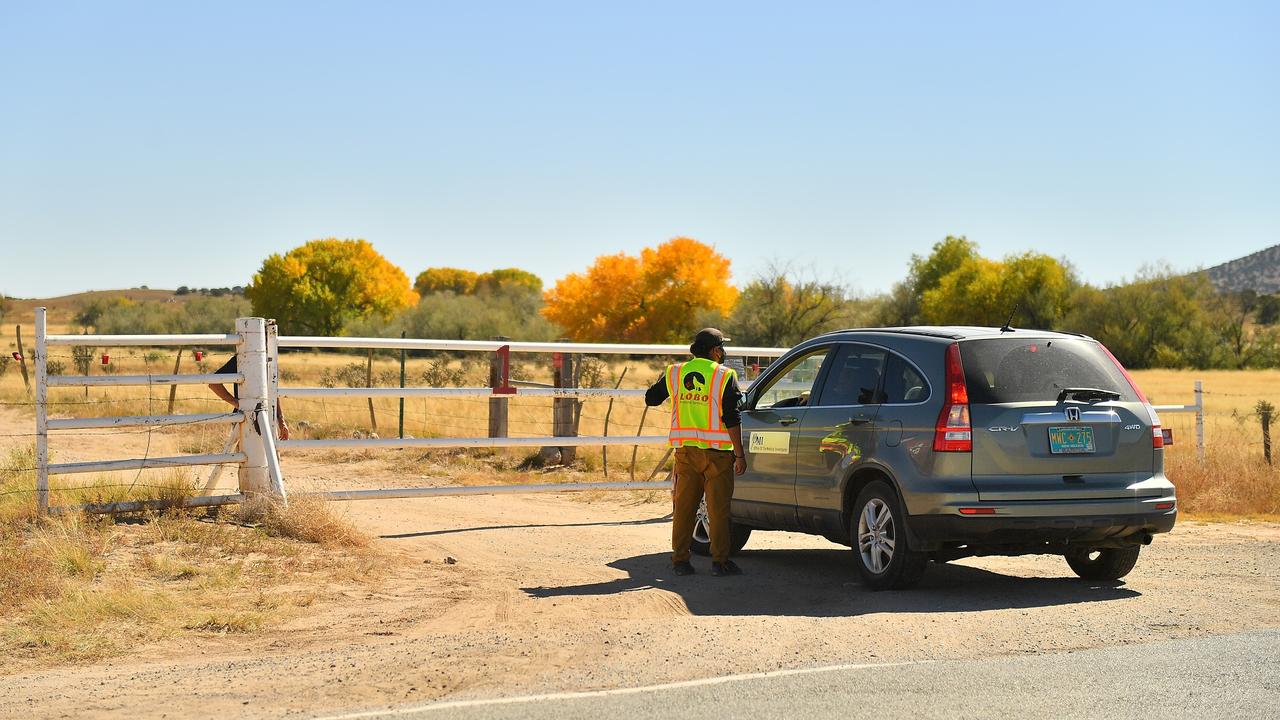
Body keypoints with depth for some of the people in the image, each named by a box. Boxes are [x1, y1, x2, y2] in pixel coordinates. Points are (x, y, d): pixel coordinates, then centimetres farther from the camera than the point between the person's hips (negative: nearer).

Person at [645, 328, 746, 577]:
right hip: (716, 452, -4)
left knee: (683, 507, 9)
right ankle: (719, 561, 2)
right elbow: (732, 419, -11)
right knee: (718, 508, 1)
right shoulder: (724, 376, -7)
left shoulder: (674, 373, 6)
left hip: (685, 451, 4)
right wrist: (740, 455, -7)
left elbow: (650, 398, 18)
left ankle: (680, 559, 10)